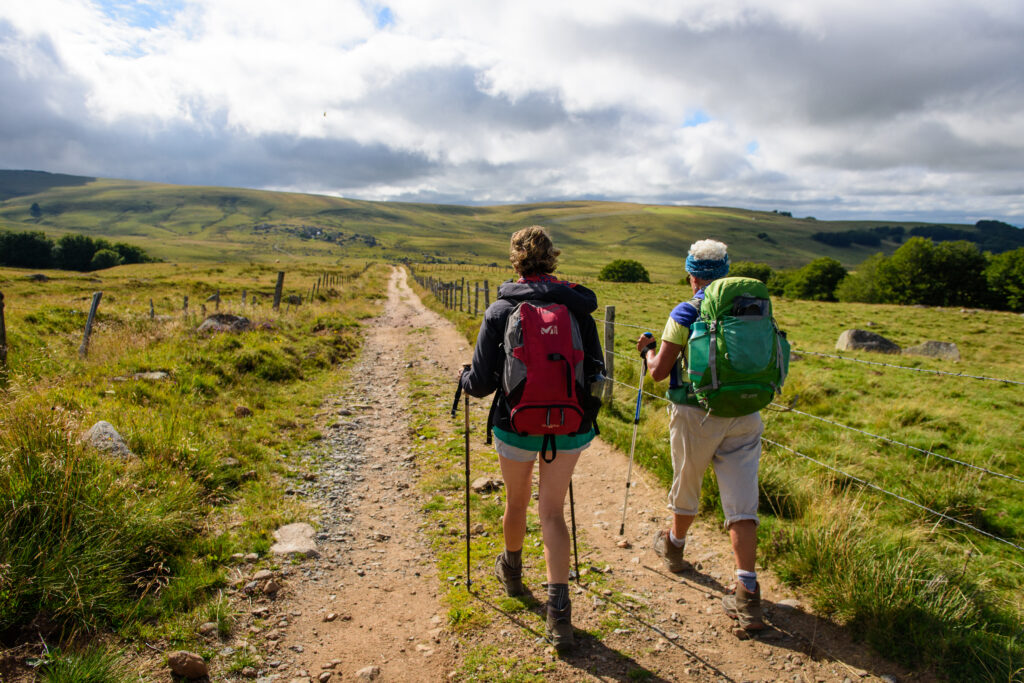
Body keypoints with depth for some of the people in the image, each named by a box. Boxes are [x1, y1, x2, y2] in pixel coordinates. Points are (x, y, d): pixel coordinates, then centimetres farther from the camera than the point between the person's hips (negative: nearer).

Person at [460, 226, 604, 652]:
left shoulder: (499, 311, -10)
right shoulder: (577, 307, -4)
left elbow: (481, 383, -9)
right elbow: (595, 372, -1)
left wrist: (465, 379, 14)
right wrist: (586, 414, 18)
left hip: (516, 425, -1)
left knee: (516, 502, 22)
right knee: (552, 511, 11)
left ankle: (512, 571, 48)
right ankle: (558, 607, 1)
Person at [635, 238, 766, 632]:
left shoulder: (686, 314, -10)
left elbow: (659, 371, -9)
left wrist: (648, 350, 11)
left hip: (696, 415, -3)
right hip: (744, 415, 3)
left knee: (686, 487, 19)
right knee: (742, 502, 3)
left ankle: (674, 547, 44)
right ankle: (747, 593, -2)